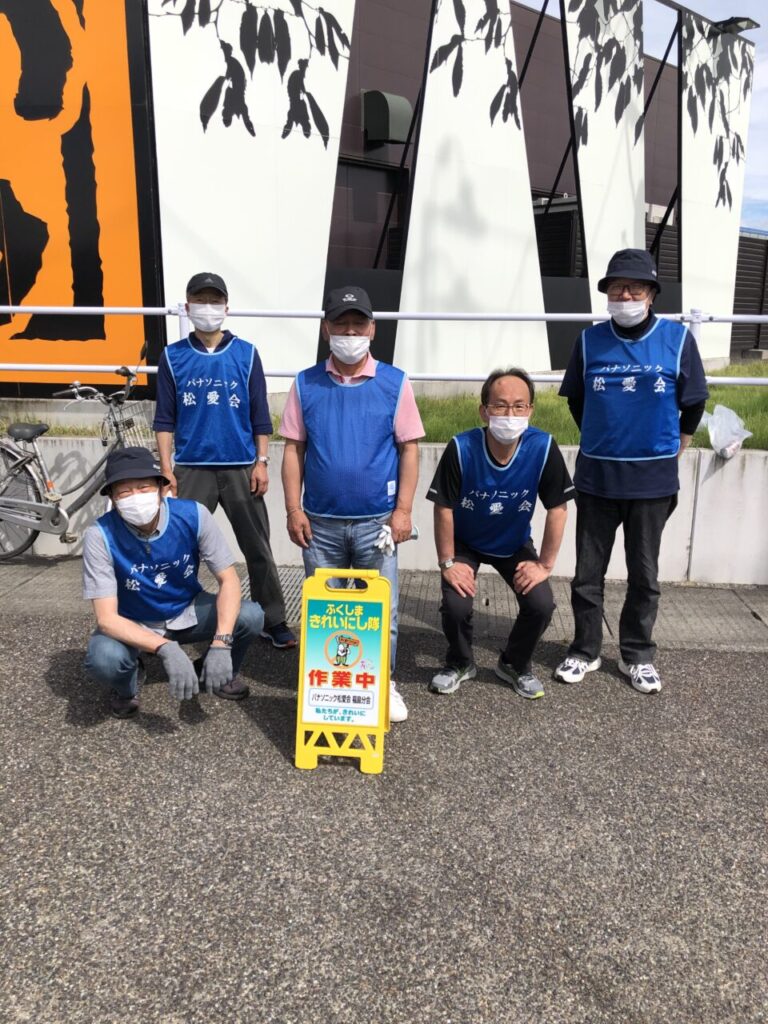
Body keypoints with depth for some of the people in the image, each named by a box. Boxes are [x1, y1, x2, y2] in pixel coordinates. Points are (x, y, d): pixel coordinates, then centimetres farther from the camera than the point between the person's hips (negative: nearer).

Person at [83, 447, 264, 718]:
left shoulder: (193, 515, -22)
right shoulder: (100, 535, -26)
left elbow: (229, 579, -19)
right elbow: (106, 618, -28)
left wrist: (221, 643, -35)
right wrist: (165, 648, -43)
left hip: (187, 612, 2)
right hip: (132, 625, -1)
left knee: (251, 616, -24)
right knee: (103, 659, -34)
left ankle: (222, 673, 9)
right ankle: (125, 687, 5)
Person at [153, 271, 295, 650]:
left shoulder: (246, 354, 5)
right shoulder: (173, 357, 6)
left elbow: (259, 415, 5)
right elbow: (165, 419, 6)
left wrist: (261, 462, -1)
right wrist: (166, 468, -1)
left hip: (240, 468, 0)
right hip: (191, 469, 1)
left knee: (258, 548, 3)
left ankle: (273, 622, 13)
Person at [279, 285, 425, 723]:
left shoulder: (395, 383, -1)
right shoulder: (306, 384, 2)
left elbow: (409, 449, -1)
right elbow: (294, 449, 4)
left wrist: (403, 510, -7)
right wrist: (294, 509, -3)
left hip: (376, 521, -1)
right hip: (321, 522, 2)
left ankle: (385, 685, 24)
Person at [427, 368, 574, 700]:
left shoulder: (544, 448, -26)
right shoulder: (461, 448, -30)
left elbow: (558, 509, -15)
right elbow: (444, 509, -19)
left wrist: (545, 564, -13)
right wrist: (448, 562, -14)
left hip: (514, 544, 2)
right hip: (465, 543, -1)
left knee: (541, 605, -15)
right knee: (456, 606, -20)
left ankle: (515, 664, 17)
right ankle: (460, 664, 15)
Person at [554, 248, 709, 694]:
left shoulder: (678, 338, -3)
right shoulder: (591, 340, 1)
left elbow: (693, 404, 6)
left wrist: (672, 452, 10)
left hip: (653, 479, -1)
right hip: (597, 476, 1)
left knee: (644, 574, 10)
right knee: (588, 572, 8)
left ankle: (638, 656, 26)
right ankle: (585, 651, 24)